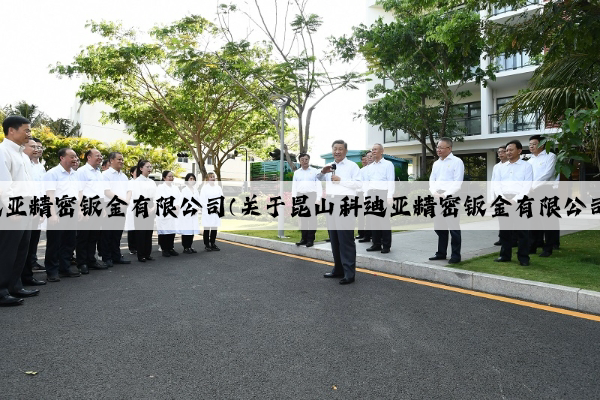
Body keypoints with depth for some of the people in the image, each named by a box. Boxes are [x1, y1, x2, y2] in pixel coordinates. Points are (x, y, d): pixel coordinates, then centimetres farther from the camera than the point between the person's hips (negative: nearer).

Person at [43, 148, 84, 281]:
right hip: (59, 210, -8)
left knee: (69, 241, 13)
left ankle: (65, 268, 24)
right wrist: (53, 214, -20)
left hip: (72, 210, 8)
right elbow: (50, 195, -15)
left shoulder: (74, 174, 15)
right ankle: (52, 272, 7)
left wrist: (79, 210, 15)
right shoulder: (53, 173, -9)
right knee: (54, 242, -1)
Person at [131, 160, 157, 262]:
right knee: (141, 231, -3)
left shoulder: (152, 182, 15)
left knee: (149, 231, 7)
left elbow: (155, 196, 11)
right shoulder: (137, 181, -4)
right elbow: (138, 196, -11)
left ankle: (148, 254, 13)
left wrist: (153, 207, -4)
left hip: (151, 208, 6)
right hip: (141, 208, -6)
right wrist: (146, 208, -11)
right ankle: (141, 255, 1)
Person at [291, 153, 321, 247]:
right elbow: (294, 186, 14)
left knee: (312, 218, -2)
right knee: (303, 219, 8)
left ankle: (311, 239, 4)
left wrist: (318, 198, -7)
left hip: (311, 196, -3)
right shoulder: (296, 173, 14)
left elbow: (318, 185, 1)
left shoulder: (315, 171, 5)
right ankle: (304, 238, 17)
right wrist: (294, 199, 6)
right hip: (300, 196, 3)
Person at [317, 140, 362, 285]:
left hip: (345, 202, -7)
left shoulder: (352, 166, 1)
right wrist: (322, 172, 4)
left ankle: (349, 273, -3)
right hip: (330, 202, 7)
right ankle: (338, 269, 23)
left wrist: (341, 180, -12)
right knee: (334, 238, 12)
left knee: (346, 239, -8)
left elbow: (359, 183, -11)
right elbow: (318, 179, 25)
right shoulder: (330, 167, 21)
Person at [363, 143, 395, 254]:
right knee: (373, 221, 8)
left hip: (383, 194, -6)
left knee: (384, 220, -5)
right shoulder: (370, 167, 19)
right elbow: (366, 182, 19)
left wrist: (390, 196, -13)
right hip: (371, 194, 6)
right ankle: (376, 244, 16)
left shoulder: (388, 164, 2)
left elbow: (391, 181, -5)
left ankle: (386, 245, 2)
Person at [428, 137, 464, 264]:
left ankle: (456, 255, 5)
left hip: (451, 197, -7)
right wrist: (434, 192, -4)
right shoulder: (436, 163, 17)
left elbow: (457, 181, -12)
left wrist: (445, 194, -16)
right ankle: (441, 253, 23)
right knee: (439, 227, 12)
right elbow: (432, 179, 14)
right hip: (438, 197, 7)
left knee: (454, 228, -2)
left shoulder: (456, 162, -4)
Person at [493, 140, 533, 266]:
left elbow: (527, 185, -6)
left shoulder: (526, 166, 4)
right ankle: (505, 255, 18)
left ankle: (523, 257, 7)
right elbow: (497, 184, 9)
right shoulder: (502, 167, 17)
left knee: (522, 231, 0)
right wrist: (501, 197, -8)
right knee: (504, 230, 8)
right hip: (503, 200, 4)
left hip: (520, 201, -4)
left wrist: (515, 199, -16)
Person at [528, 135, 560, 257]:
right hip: (531, 192, 6)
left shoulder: (550, 156, 1)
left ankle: (548, 248, 5)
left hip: (545, 191, -6)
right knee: (533, 221, 10)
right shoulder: (530, 160, 20)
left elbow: (548, 174, -11)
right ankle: (533, 246, 17)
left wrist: (533, 186, -14)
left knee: (548, 221, -2)